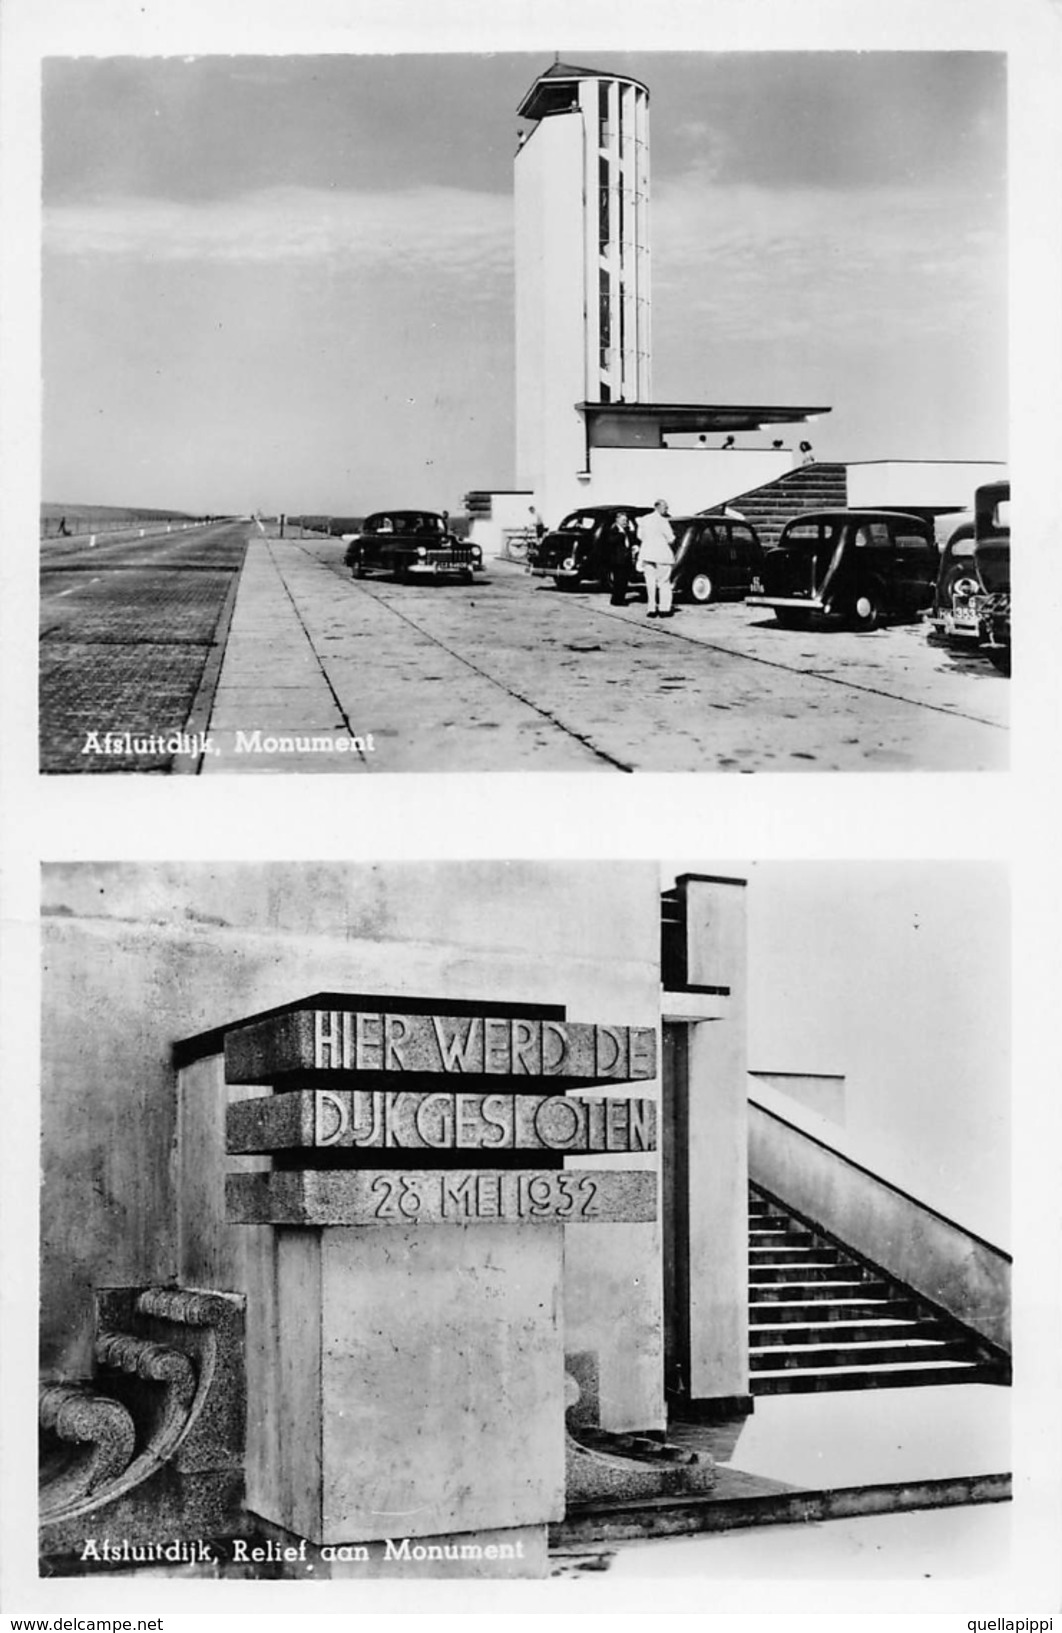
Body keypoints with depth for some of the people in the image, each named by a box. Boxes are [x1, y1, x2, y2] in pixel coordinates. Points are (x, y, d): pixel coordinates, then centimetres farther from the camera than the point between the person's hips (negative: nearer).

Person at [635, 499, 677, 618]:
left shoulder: (644, 520, 5)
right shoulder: (662, 521, -13)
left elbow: (640, 536, 12)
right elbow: (671, 539, -11)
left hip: (647, 554, 5)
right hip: (662, 555, -5)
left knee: (650, 583, 8)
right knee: (664, 583, 4)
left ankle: (651, 609, 4)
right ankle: (664, 609, 2)